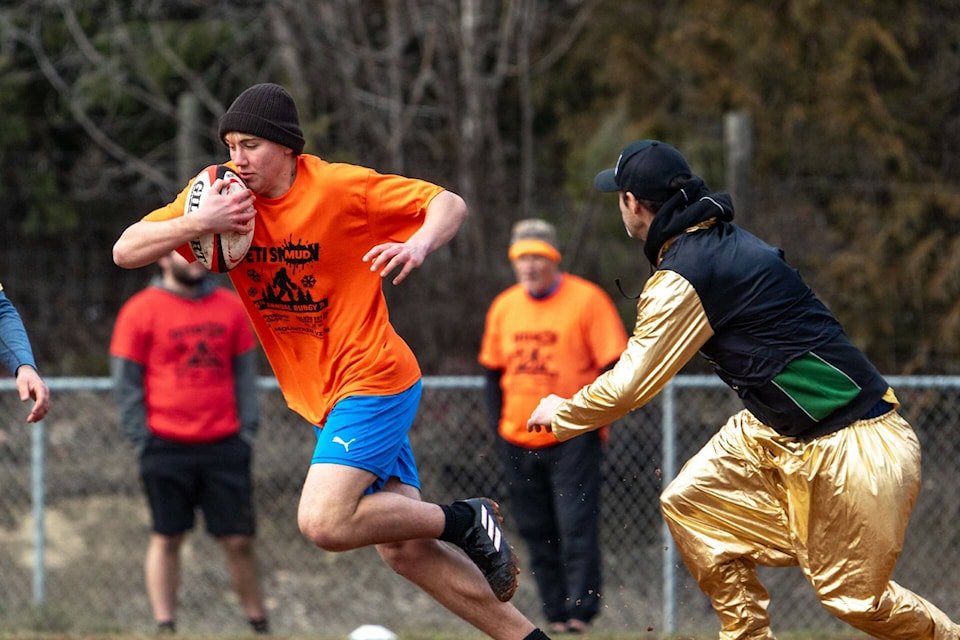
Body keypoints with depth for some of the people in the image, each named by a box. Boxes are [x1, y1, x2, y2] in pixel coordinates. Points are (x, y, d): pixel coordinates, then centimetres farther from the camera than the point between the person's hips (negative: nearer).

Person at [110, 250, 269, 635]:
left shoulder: (230, 307, 9)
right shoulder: (140, 311, -1)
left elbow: (245, 373, 14)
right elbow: (126, 382, 0)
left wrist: (247, 428, 5)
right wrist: (142, 440, -5)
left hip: (224, 445, 2)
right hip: (167, 447, -2)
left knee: (239, 540, 2)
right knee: (167, 538, 1)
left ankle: (259, 625, 10)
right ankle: (164, 628, 5)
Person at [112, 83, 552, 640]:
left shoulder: (339, 187, -14)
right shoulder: (223, 194, -1)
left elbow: (450, 204, -9)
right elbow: (125, 251, -6)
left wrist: (419, 244, -31)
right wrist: (198, 224, -24)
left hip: (371, 379, -7)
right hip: (323, 395, 7)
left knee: (325, 523, -23)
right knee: (402, 550, 4)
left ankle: (466, 521, -3)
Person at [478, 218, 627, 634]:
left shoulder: (587, 300, -6)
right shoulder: (503, 307, 9)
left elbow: (614, 366, -6)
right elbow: (493, 371, 18)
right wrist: (499, 426, 9)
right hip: (518, 442, 5)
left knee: (577, 526, -12)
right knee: (537, 534, 7)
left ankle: (580, 611, -11)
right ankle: (555, 616, 12)